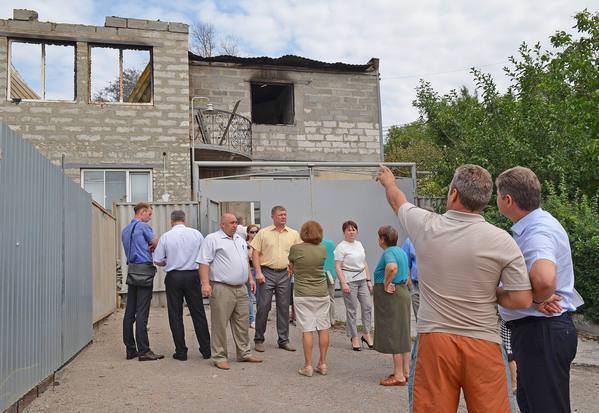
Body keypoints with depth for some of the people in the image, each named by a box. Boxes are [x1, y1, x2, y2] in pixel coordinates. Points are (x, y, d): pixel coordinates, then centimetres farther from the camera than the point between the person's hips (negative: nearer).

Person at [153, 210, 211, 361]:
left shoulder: (165, 236, -4)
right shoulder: (196, 234, -1)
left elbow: (157, 260, -1)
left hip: (173, 277, -1)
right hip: (193, 276, 1)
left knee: (175, 315, 8)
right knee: (198, 313, 9)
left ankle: (181, 352, 10)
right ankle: (206, 350, 13)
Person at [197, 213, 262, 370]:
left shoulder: (240, 240, 18)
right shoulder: (212, 239, -5)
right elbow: (204, 262, -11)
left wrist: (250, 279, 19)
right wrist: (205, 283, -19)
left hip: (241, 289, 7)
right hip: (222, 289, -7)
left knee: (243, 322, 12)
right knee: (220, 324, -1)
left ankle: (244, 353, 23)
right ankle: (219, 357, 8)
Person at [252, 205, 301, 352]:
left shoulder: (294, 234, 8)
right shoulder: (263, 233, 2)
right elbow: (255, 253, 0)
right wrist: (258, 272, -8)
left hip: (285, 274, 2)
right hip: (267, 273, -2)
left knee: (284, 307, 7)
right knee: (263, 306, -1)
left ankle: (284, 340, 17)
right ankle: (259, 339, 12)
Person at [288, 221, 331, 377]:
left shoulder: (296, 248, -7)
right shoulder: (323, 250, 0)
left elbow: (291, 267, 8)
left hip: (303, 295, -3)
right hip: (322, 294, 3)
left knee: (307, 330, 0)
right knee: (323, 328, 9)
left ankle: (308, 366, 4)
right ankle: (323, 364, 16)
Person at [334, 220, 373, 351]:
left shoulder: (359, 244, 14)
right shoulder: (341, 247, -7)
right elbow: (337, 267, -12)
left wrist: (368, 280, 15)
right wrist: (343, 283, -19)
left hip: (362, 279, 7)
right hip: (349, 281, -6)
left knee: (367, 306, 3)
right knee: (351, 310, -1)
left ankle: (366, 334, 16)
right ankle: (354, 337, 9)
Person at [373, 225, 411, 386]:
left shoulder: (388, 253, -17)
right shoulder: (400, 251, 13)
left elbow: (392, 267, -39)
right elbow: (407, 272, 27)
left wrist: (386, 283, -25)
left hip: (390, 296, -10)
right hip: (402, 293, 10)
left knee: (393, 334, -3)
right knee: (402, 334, 15)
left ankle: (399, 376, 3)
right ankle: (406, 371, 23)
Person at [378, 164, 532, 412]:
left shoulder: (426, 226, -5)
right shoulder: (502, 241, -9)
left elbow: (397, 201, 17)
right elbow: (522, 299, -7)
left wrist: (389, 182, 38)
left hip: (433, 340, 1)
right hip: (483, 345, 0)